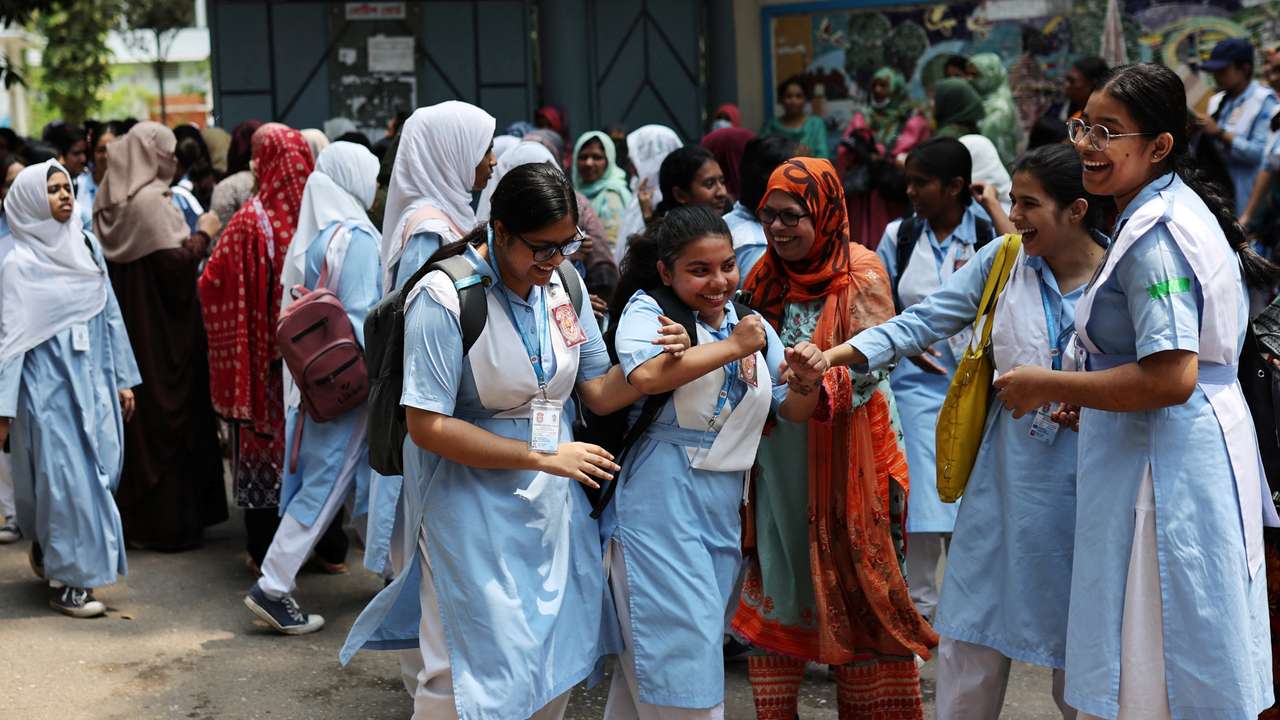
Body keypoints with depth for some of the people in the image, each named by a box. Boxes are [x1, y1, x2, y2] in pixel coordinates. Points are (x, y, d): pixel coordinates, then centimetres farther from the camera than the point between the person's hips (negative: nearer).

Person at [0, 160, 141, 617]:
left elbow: (110, 316, 12)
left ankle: (47, 549, 32)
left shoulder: (87, 247, 7)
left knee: (97, 474, 9)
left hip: (93, 385, 5)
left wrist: (122, 379, 11)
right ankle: (67, 581, 6)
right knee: (66, 479, -4)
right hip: (47, 389, -5)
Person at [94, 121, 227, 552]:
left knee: (137, 417, 15)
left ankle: (134, 515, 23)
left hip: (127, 327, 8)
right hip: (162, 331, -8)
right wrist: (203, 234, -7)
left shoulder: (112, 201, 8)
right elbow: (175, 265, -22)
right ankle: (171, 523, 4)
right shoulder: (150, 200, -17)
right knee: (168, 419, -1)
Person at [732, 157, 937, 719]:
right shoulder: (765, 277, 8)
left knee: (856, 583, 2)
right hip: (778, 459, 5)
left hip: (845, 456, -5)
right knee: (775, 582, 9)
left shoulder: (859, 271, -8)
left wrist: (825, 386, -34)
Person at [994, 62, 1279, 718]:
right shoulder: (1184, 209, 14)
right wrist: (1092, 400, 18)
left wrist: (1047, 386, -17)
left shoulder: (1153, 234, -19)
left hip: (1161, 463, -11)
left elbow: (1171, 378, -27)